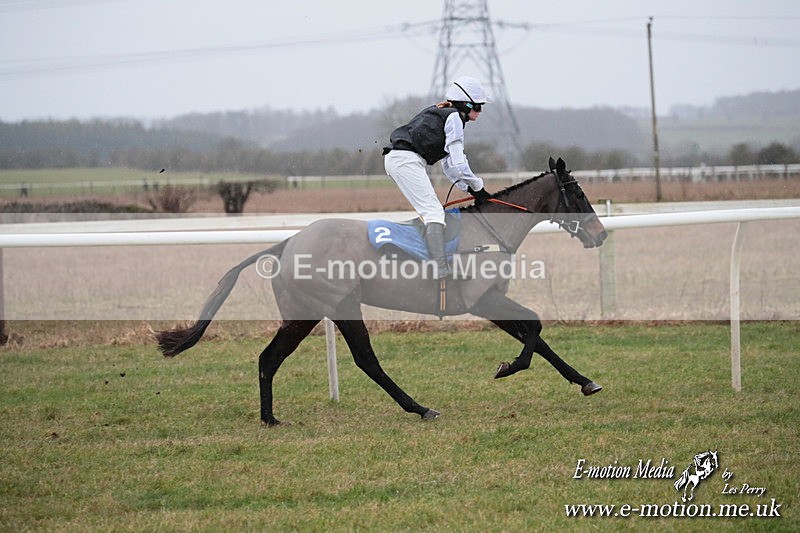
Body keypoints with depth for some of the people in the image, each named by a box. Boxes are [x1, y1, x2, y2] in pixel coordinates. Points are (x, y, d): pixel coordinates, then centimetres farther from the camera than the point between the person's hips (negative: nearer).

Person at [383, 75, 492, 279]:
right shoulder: (454, 117, -2)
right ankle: (441, 270, -29)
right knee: (434, 212, -17)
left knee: (432, 211, 16)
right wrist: (477, 187, 2)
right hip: (407, 159, -10)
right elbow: (457, 162, -9)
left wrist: (469, 188, 17)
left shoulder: (441, 115, 28)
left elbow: (447, 162, 27)